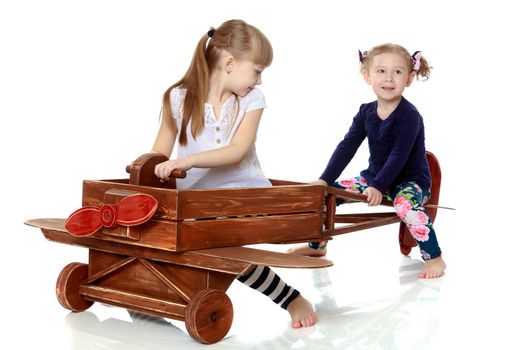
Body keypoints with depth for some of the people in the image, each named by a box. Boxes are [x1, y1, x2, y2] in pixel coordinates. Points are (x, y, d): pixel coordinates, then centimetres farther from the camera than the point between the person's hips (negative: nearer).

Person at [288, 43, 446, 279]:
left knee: (406, 205, -40)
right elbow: (347, 147, -3)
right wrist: (325, 180, -12)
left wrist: (378, 186, -34)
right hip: (374, 177, 7)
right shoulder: (366, 112, 0)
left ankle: (434, 258, -26)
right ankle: (317, 246, 20)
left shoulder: (409, 116, -19)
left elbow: (398, 156, -26)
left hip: (410, 181, -7)